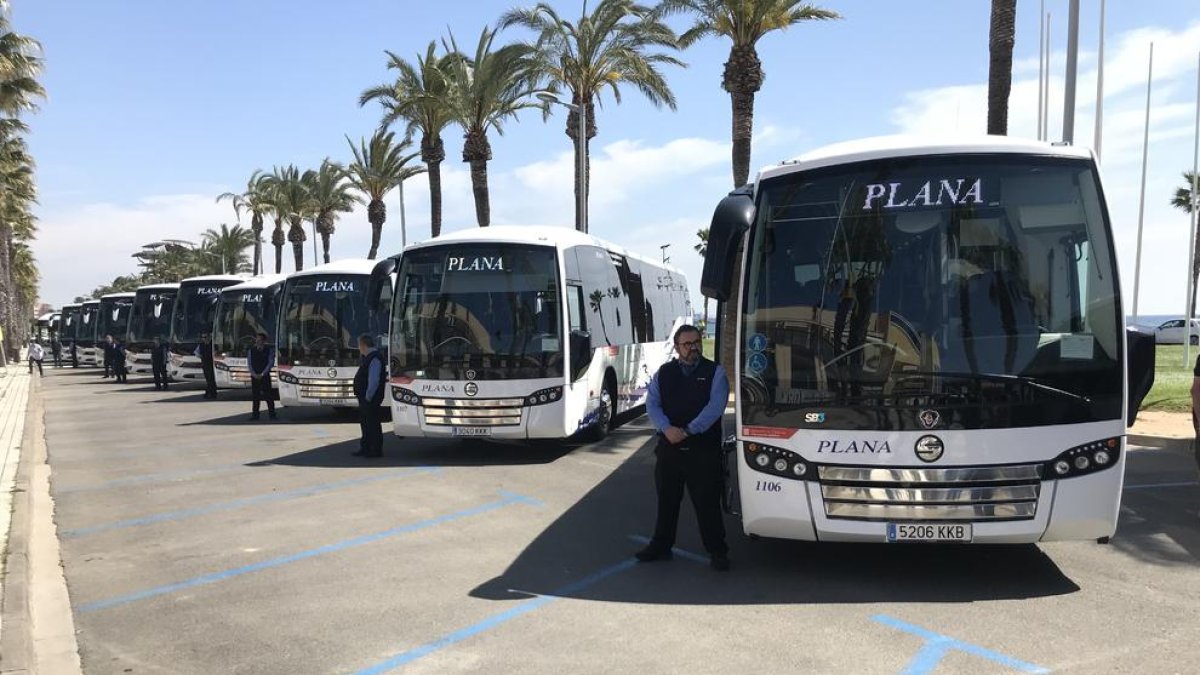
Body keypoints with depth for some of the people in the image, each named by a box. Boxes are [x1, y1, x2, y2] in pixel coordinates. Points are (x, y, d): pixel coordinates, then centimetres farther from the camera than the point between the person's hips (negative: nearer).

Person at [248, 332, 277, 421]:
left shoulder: (269, 350, 1)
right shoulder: (251, 350, 9)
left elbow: (271, 362, -3)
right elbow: (249, 363, 7)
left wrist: (262, 374, -10)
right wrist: (254, 374, -6)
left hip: (265, 376, -3)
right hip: (254, 376, 3)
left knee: (268, 395, -4)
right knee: (256, 395, 4)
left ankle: (271, 414, 0)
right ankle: (255, 414, 8)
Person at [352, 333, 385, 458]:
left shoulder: (374, 359, -19)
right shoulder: (367, 358, 13)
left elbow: (374, 381, -24)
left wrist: (368, 397, -20)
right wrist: (361, 395, 14)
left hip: (370, 399, -10)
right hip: (364, 398, 10)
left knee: (372, 424, -2)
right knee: (365, 423, 17)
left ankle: (376, 451, 6)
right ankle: (365, 449, 27)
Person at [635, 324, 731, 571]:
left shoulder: (715, 373, 0)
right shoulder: (663, 373, 9)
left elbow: (715, 407, -12)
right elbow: (652, 405, 1)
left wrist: (687, 431, -19)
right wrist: (667, 429, -17)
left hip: (703, 450, -3)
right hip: (668, 448, 3)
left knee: (707, 502, 0)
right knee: (666, 499, 15)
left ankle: (717, 551, 13)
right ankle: (661, 546, 29)